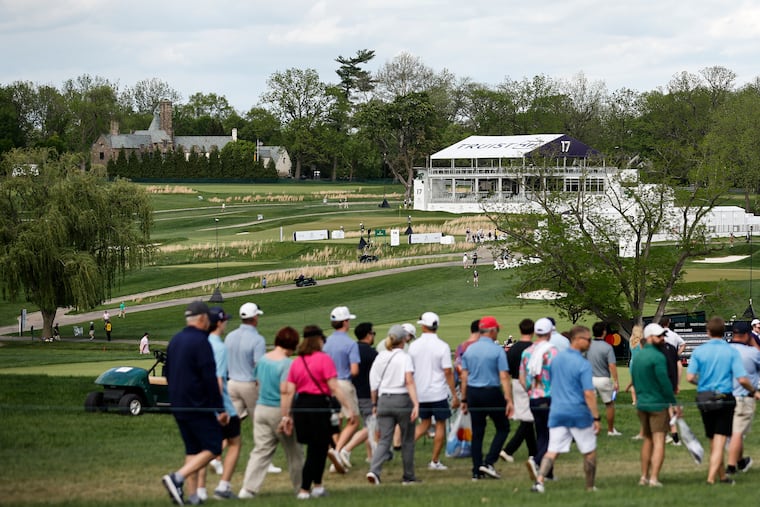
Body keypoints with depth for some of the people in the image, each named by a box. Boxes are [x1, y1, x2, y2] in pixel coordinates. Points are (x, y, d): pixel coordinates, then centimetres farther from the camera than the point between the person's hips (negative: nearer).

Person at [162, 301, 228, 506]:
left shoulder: (175, 340, 12)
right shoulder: (201, 342, -15)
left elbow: (167, 372, 20)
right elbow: (210, 379, -17)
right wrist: (220, 409, -14)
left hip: (178, 405, 9)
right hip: (199, 405, -8)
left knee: (192, 449, 12)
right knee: (212, 448, -4)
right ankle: (177, 478, -19)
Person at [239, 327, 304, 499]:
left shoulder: (263, 359, 6)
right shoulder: (287, 363, -16)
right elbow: (285, 391, -24)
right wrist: (286, 416, -23)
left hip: (261, 408, 6)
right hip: (279, 411, -6)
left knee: (261, 450, 5)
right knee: (294, 452, 11)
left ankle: (248, 488, -8)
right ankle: (300, 487, 23)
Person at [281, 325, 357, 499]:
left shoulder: (296, 362, 9)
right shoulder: (324, 359, -7)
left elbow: (289, 392, 6)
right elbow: (334, 388, -12)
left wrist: (286, 416, 9)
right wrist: (349, 409, -11)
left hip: (299, 406, 6)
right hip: (318, 405, -6)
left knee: (316, 449, 19)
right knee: (316, 450, 4)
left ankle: (317, 486, 24)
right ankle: (304, 490, 4)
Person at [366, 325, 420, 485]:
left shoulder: (380, 357, 6)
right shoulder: (404, 357, -8)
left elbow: (373, 382, 9)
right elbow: (409, 382, -18)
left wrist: (375, 404, 19)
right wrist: (416, 404, -22)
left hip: (384, 400, 4)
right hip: (402, 400, -4)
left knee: (384, 441, 2)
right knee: (407, 440, 11)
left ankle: (374, 470, -20)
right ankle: (408, 476, 17)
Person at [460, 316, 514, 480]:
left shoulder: (469, 349, 6)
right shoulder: (497, 350, -9)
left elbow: (464, 376, 7)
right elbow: (504, 377, -13)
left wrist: (464, 399, 13)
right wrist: (508, 400, -13)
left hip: (473, 393, 5)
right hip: (491, 393, -5)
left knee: (477, 432, 9)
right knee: (503, 428, 9)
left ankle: (477, 471, 8)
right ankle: (488, 462, -4)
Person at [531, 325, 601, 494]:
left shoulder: (556, 359, 7)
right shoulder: (583, 364, -14)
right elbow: (588, 393, -18)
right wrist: (596, 417, -14)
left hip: (557, 412, 5)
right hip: (579, 413, -5)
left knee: (553, 451, 2)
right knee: (589, 452, 12)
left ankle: (539, 480, -18)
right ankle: (590, 487, 19)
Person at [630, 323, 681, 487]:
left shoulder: (637, 357, 11)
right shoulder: (657, 357, -15)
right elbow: (665, 382, -17)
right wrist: (673, 403, -10)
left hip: (641, 404, 8)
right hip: (658, 404, -8)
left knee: (647, 440, 17)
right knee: (659, 441, -6)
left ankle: (644, 477, 18)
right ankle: (654, 478, -13)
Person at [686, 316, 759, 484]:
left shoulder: (699, 351, -3)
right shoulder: (732, 352, -7)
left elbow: (690, 377, -10)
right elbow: (742, 379, -14)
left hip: (704, 398, 3)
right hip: (725, 398, -3)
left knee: (713, 440, 16)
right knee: (720, 440, -1)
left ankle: (722, 476, 27)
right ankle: (711, 478, -12)